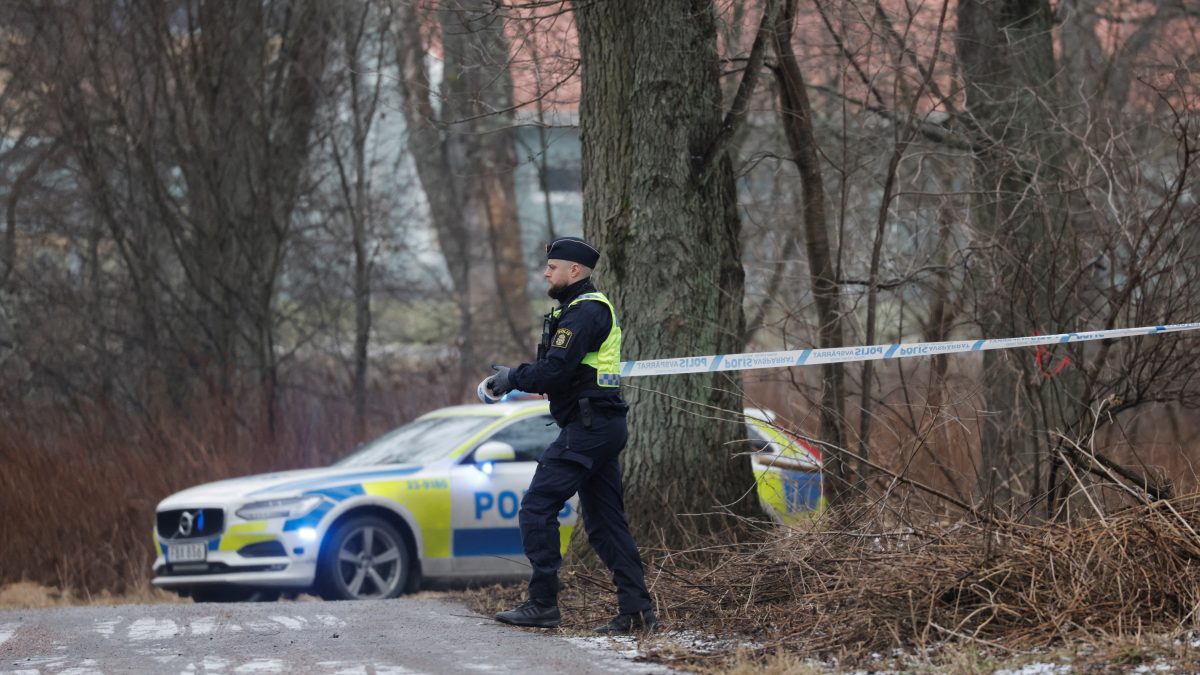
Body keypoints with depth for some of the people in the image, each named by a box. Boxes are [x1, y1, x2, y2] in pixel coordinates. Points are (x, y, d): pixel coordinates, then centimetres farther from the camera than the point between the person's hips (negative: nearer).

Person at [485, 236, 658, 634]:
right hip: (605, 425, 11)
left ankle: (543, 604, -11)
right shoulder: (595, 308, 21)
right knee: (605, 521, 10)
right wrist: (516, 376, 10)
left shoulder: (584, 312, -13)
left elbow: (555, 370, -22)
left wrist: (514, 378, -7)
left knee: (537, 508, -10)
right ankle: (636, 611, 7)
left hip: (586, 428, -11)